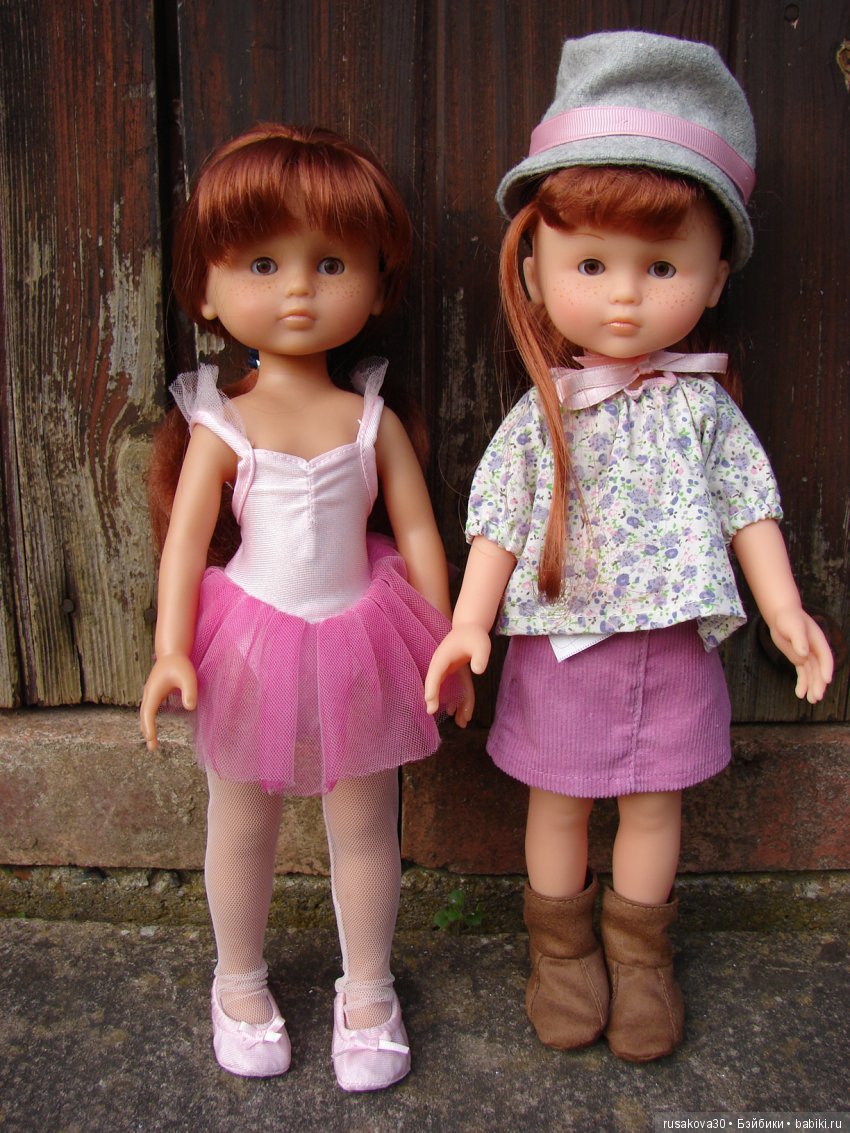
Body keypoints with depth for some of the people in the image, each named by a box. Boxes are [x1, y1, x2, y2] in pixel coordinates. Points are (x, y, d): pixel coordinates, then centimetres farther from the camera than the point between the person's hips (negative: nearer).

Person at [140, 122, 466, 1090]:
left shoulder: (373, 420, -4)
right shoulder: (222, 427, -7)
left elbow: (417, 533, 0)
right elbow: (184, 539, -8)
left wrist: (444, 644, 1)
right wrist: (170, 653, -16)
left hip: (358, 646, 1)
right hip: (250, 647, 0)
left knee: (363, 830, 14)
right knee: (241, 828, 17)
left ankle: (367, 991, 38)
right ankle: (240, 982, 43)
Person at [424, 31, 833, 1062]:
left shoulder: (701, 405, -3)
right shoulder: (542, 414, -8)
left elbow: (747, 503, 2)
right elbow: (499, 521, -5)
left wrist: (785, 612, -2)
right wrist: (470, 624, -12)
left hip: (672, 646, 2)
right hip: (563, 643, -1)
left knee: (654, 805, 16)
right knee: (558, 803, 14)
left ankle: (638, 953, 39)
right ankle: (561, 948, 38)